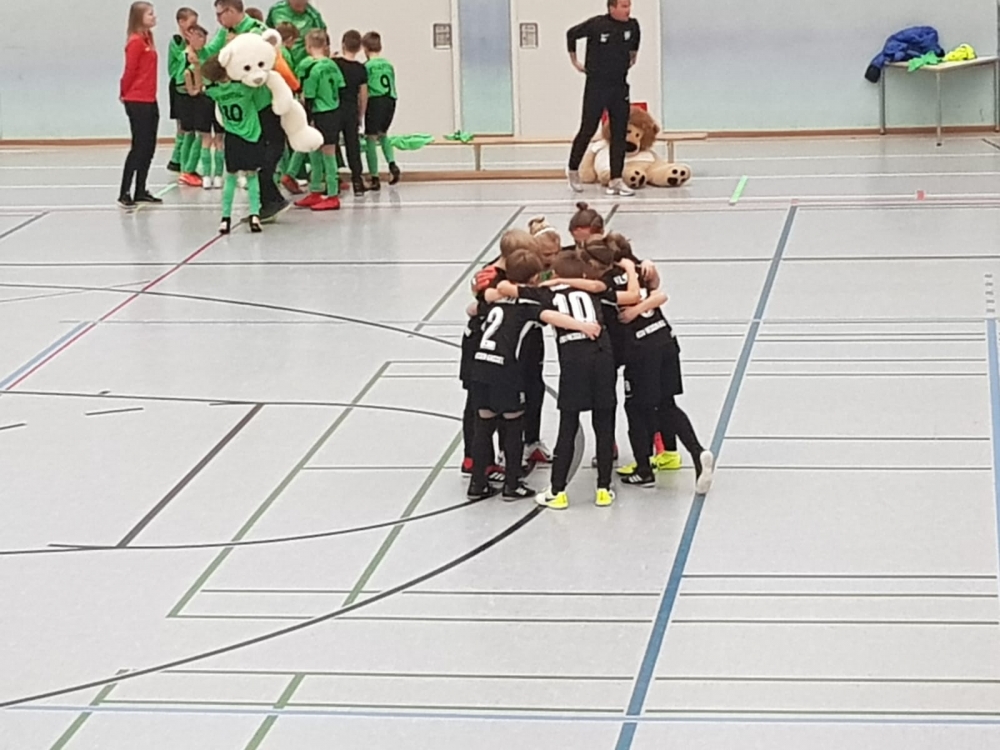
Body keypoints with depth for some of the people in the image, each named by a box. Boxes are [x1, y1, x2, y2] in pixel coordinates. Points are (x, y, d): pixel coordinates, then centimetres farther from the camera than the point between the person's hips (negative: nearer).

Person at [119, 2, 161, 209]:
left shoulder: (147, 40, 12)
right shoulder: (136, 42, -14)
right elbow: (130, 71, -12)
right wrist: (125, 94, 1)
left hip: (149, 101, 9)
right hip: (137, 102, -9)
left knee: (149, 148, 11)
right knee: (139, 147, -7)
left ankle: (141, 191, 18)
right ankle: (124, 193, -5)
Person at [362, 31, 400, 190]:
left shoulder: (367, 67, -6)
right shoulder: (389, 65, 9)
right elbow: (392, 87, 13)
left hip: (375, 102, -5)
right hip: (390, 101, 6)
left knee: (370, 140, 2)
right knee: (383, 134, 26)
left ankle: (374, 178, 0)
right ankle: (392, 163, 6)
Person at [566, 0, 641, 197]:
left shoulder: (633, 25, -2)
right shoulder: (596, 25, -15)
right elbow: (572, 34, 1)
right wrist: (575, 61, 5)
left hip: (620, 87, 4)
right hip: (596, 86, -4)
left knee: (619, 134, 0)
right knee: (587, 131, 3)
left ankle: (616, 181, 2)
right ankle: (573, 170, 25)